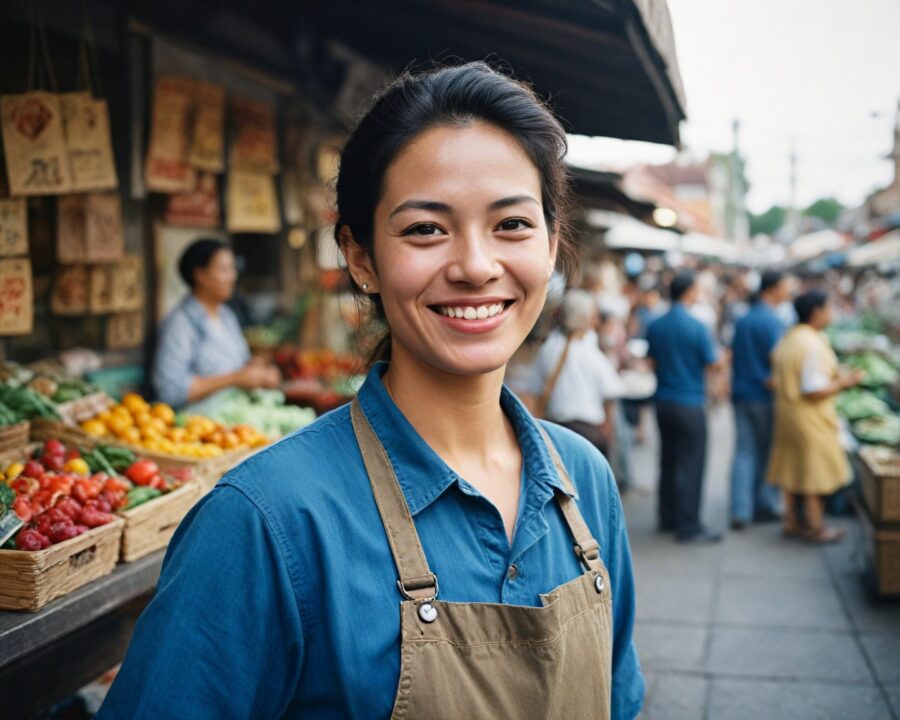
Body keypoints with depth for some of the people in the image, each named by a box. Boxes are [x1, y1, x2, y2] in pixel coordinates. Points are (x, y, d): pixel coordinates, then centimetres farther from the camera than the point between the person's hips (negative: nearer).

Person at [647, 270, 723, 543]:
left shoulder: (655, 326, 2)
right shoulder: (696, 326, -15)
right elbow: (713, 363, -10)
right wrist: (721, 358, 11)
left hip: (663, 401, 6)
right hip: (690, 403, -6)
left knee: (668, 461, 16)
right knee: (690, 465, -1)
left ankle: (668, 518, 24)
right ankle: (688, 526, 2)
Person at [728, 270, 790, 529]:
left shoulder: (741, 320, 10)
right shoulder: (772, 321, -13)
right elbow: (777, 359, -17)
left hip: (741, 394, 6)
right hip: (765, 396, -6)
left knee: (744, 452, 5)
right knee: (769, 453, 9)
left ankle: (740, 511, 0)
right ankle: (765, 506, 17)